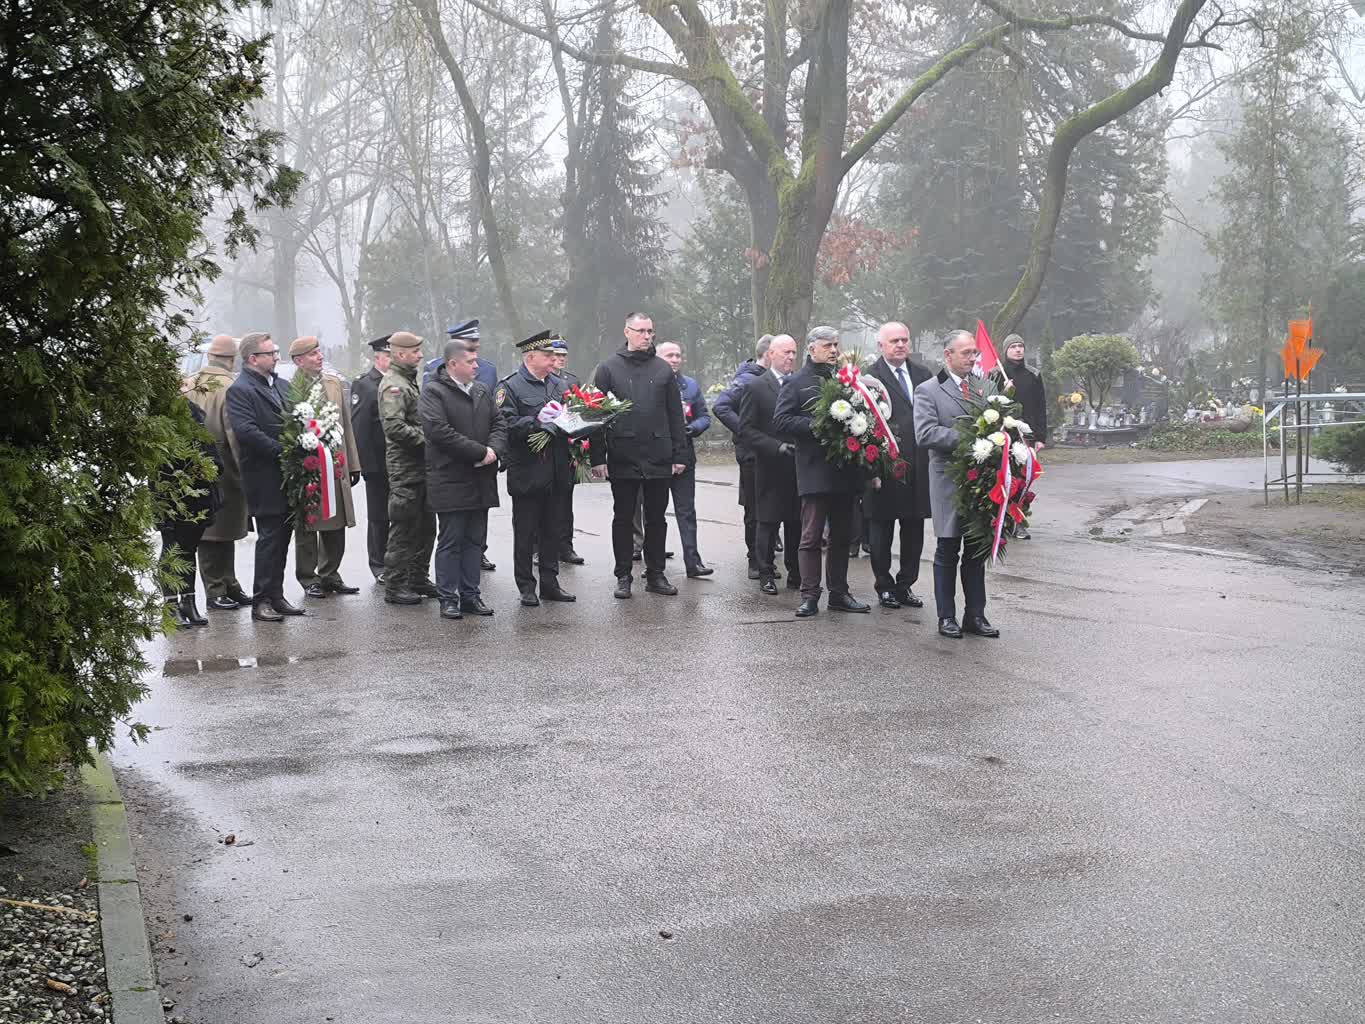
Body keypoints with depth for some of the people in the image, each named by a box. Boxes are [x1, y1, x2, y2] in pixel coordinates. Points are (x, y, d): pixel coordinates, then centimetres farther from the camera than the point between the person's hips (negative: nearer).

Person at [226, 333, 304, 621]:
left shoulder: (280, 384, 16)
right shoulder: (239, 390, -10)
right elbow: (245, 430, -20)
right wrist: (283, 451, -20)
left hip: (286, 476, 8)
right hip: (264, 478, -8)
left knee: (282, 537, 11)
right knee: (269, 538, -5)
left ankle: (276, 596, 18)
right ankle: (261, 600, 1)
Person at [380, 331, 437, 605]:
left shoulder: (409, 381, 17)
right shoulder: (393, 385, -14)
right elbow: (394, 427, -25)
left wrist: (428, 440, 13)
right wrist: (426, 440, -19)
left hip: (420, 466, 10)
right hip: (404, 467, -10)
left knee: (425, 526, 14)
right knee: (403, 529, -5)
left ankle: (418, 579, 23)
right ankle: (395, 586, 1)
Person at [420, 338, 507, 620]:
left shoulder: (483, 392, 15)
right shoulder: (433, 393, -8)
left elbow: (499, 424, 13)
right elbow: (438, 431, -19)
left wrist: (494, 450, -10)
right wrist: (480, 452, -18)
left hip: (481, 481, 7)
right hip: (451, 481, -6)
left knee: (475, 541, 10)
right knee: (450, 542, -1)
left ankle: (470, 596, 16)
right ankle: (448, 599, 5)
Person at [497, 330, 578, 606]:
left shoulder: (556, 384, 14)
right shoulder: (510, 387, -7)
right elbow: (507, 425, -16)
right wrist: (537, 420, -25)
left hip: (557, 473, 6)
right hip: (527, 473, -6)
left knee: (552, 530, 12)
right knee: (525, 532, 2)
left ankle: (550, 583, 20)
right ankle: (526, 588, 9)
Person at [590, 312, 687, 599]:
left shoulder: (663, 369, 9)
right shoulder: (608, 368, 1)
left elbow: (675, 415, 9)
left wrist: (679, 454, 3)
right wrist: (598, 457, -8)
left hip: (659, 457, 2)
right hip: (622, 457, -2)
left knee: (656, 518, 8)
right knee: (623, 518, 6)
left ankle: (655, 575, 17)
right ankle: (623, 576, 13)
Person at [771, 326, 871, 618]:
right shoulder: (797, 383, 0)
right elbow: (780, 421, -7)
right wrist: (813, 425, -18)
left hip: (845, 470, 5)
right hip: (815, 471, -5)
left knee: (842, 536, 10)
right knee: (811, 536, -4)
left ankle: (839, 593, 18)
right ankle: (809, 596, 0)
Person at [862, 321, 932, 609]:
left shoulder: (923, 376, 12)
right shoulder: (870, 377, -7)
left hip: (919, 466, 5)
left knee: (914, 531, 10)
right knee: (881, 531, 5)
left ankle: (906, 585, 21)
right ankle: (885, 587, 17)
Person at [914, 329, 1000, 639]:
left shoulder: (987, 385, 10)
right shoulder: (928, 390, -4)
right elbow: (925, 434, -16)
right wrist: (966, 438, -21)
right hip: (949, 480, -4)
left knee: (977, 551, 9)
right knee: (948, 551, 4)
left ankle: (975, 615, 17)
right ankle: (947, 617, 12)